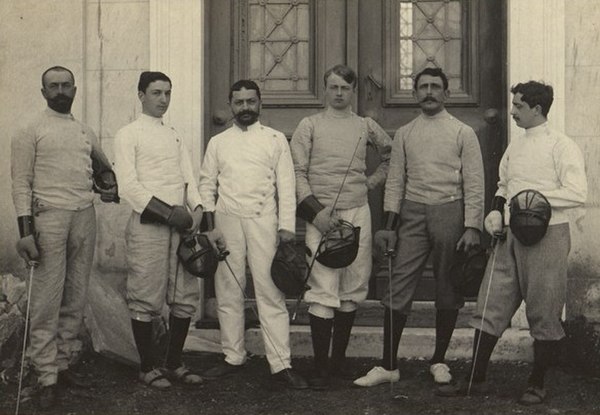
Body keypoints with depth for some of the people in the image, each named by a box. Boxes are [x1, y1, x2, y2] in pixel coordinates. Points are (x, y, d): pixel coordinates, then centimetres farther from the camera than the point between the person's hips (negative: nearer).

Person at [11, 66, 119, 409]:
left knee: (76, 297, 7)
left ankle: (63, 364, 16)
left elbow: (106, 166, 31)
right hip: (50, 216, -5)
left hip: (86, 216, 5)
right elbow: (21, 183, -4)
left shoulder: (85, 132, 16)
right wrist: (26, 232, -12)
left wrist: (113, 186, 9)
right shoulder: (31, 132, 1)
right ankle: (47, 377, 0)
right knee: (47, 300, -5)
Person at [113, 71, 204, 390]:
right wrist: (167, 212, -16)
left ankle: (174, 363, 19)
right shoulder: (128, 135, 0)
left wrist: (196, 208, -5)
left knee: (186, 298, 7)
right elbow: (128, 185, -10)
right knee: (146, 300, -2)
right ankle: (148, 367, 9)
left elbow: (188, 178, 15)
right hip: (148, 225, -6)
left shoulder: (175, 136, 20)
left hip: (181, 225, 6)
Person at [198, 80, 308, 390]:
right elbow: (207, 184, 14)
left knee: (271, 292, -6)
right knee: (228, 292, 6)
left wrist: (286, 226, -5)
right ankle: (233, 357, 17)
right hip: (226, 221, 2)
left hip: (263, 221, -2)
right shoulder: (217, 142, 14)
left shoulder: (276, 140, 9)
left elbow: (286, 186, 4)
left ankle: (281, 364, -5)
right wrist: (208, 218, 0)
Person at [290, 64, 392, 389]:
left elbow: (392, 155, 26)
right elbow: (297, 173, 1)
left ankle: (339, 359, 18)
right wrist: (315, 210, -10)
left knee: (354, 287, 6)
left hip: (358, 213, 4)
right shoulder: (309, 125, 6)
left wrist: (373, 180, 12)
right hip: (320, 214, -3)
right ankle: (321, 367, -6)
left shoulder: (366, 126, 13)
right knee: (323, 292, -9)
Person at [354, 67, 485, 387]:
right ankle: (388, 366, 3)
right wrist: (389, 225, 2)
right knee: (398, 289, -3)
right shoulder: (404, 134, 12)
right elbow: (395, 181, 10)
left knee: (448, 292, 6)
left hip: (450, 212, -2)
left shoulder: (463, 133, 4)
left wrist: (472, 228, -10)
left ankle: (439, 360, 20)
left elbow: (474, 184, -1)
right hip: (412, 214, 2)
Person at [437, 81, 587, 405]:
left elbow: (577, 194, -16)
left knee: (543, 314, 3)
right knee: (491, 307, 7)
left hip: (547, 236, -6)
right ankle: (476, 379, 15)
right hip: (510, 234, 7)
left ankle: (537, 385, 16)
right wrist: (496, 211, 5)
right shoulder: (514, 146, 14)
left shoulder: (562, 146, -7)